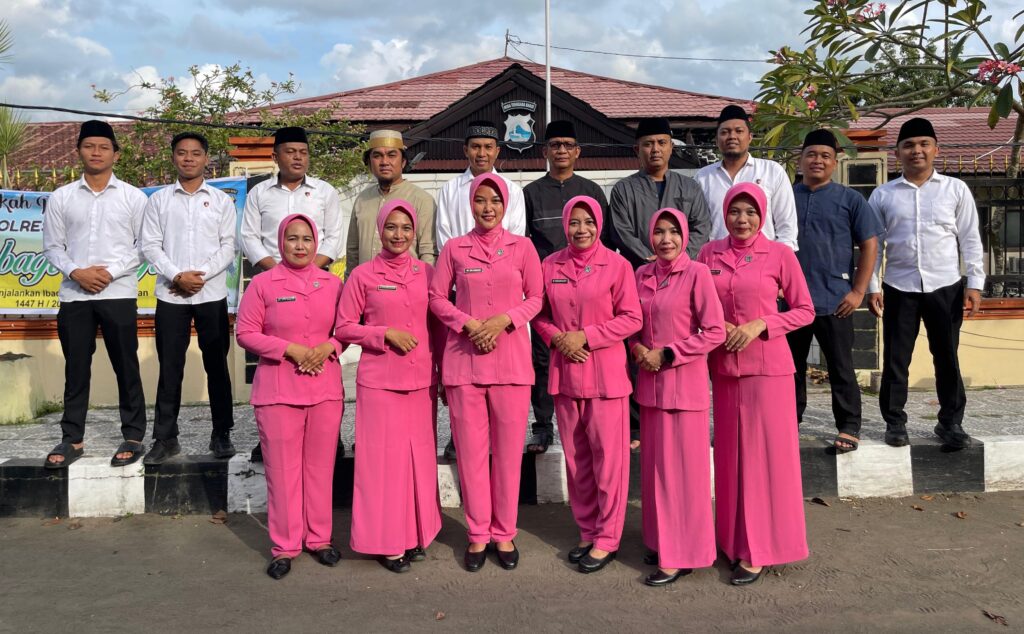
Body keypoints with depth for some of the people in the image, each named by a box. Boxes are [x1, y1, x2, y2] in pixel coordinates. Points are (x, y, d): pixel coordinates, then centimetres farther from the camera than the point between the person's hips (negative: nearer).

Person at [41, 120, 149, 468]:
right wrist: (76, 271, -9)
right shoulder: (61, 197, 9)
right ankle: (72, 439, 16)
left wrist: (111, 271, -10)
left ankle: (134, 437, 11)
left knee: (126, 367, 2)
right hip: (74, 295, 2)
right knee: (76, 369, 6)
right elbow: (52, 246, 8)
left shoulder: (133, 197, 3)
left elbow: (144, 245, 1)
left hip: (119, 293, -2)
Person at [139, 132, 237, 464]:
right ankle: (165, 438, 11)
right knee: (170, 368, 3)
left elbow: (228, 247, 2)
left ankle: (222, 434, 14)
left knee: (217, 365, 5)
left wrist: (201, 275, -11)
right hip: (170, 295, 0)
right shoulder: (159, 200, 9)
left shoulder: (221, 200, 8)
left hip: (212, 295, 0)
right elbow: (149, 245, 2)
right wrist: (177, 276, -12)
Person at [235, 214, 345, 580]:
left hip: (326, 387, 3)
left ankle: (319, 538, 24)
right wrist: (290, 349, -13)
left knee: (321, 466, 10)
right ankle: (284, 547, 14)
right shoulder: (262, 284, -1)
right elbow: (245, 333, -3)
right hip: (278, 389, -2)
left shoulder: (333, 283, 7)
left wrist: (328, 347, -8)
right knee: (282, 469, 2)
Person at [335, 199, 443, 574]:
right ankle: (388, 541, 12)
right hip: (379, 381, -3)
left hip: (422, 380, 3)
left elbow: (438, 325, 12)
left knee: (421, 455, 8)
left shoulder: (427, 273, 7)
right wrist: (386, 334, -13)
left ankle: (416, 535, 23)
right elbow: (344, 328, 0)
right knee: (385, 457, -1)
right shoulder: (363, 275, -1)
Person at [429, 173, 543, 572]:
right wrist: (469, 323, -9)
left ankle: (504, 532, 19)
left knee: (509, 449, 4)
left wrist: (503, 320, -10)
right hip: (464, 357, 0)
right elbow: (437, 297, 6)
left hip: (511, 357, 0)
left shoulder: (522, 247, 5)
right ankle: (478, 533, 17)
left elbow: (536, 297, 6)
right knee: (471, 448, 4)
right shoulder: (454, 249, 5)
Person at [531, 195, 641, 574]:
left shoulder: (617, 265, -4)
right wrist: (556, 337, -7)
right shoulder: (550, 266, 6)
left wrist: (585, 337, -13)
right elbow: (539, 314, 13)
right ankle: (587, 532, 25)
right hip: (564, 372, 4)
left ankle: (607, 538, 13)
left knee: (607, 456, 0)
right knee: (575, 456, 11)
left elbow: (631, 318, -6)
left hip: (605, 372, -4)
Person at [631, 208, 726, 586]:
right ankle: (661, 541, 27)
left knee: (682, 468, 1)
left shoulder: (696, 274, -8)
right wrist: (637, 349, -3)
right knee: (654, 465, 12)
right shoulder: (641, 275, 8)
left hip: (684, 382, -5)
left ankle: (682, 555, 11)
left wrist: (667, 355, -12)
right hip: (649, 383, 6)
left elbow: (714, 332, -11)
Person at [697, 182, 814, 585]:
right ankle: (733, 540, 23)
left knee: (765, 454, 0)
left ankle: (758, 550, 10)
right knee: (729, 454, 10)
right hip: (723, 367, 3)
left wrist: (760, 325, -13)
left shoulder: (779, 254, -3)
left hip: (767, 366, -3)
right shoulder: (709, 254, 5)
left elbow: (805, 310, 0)